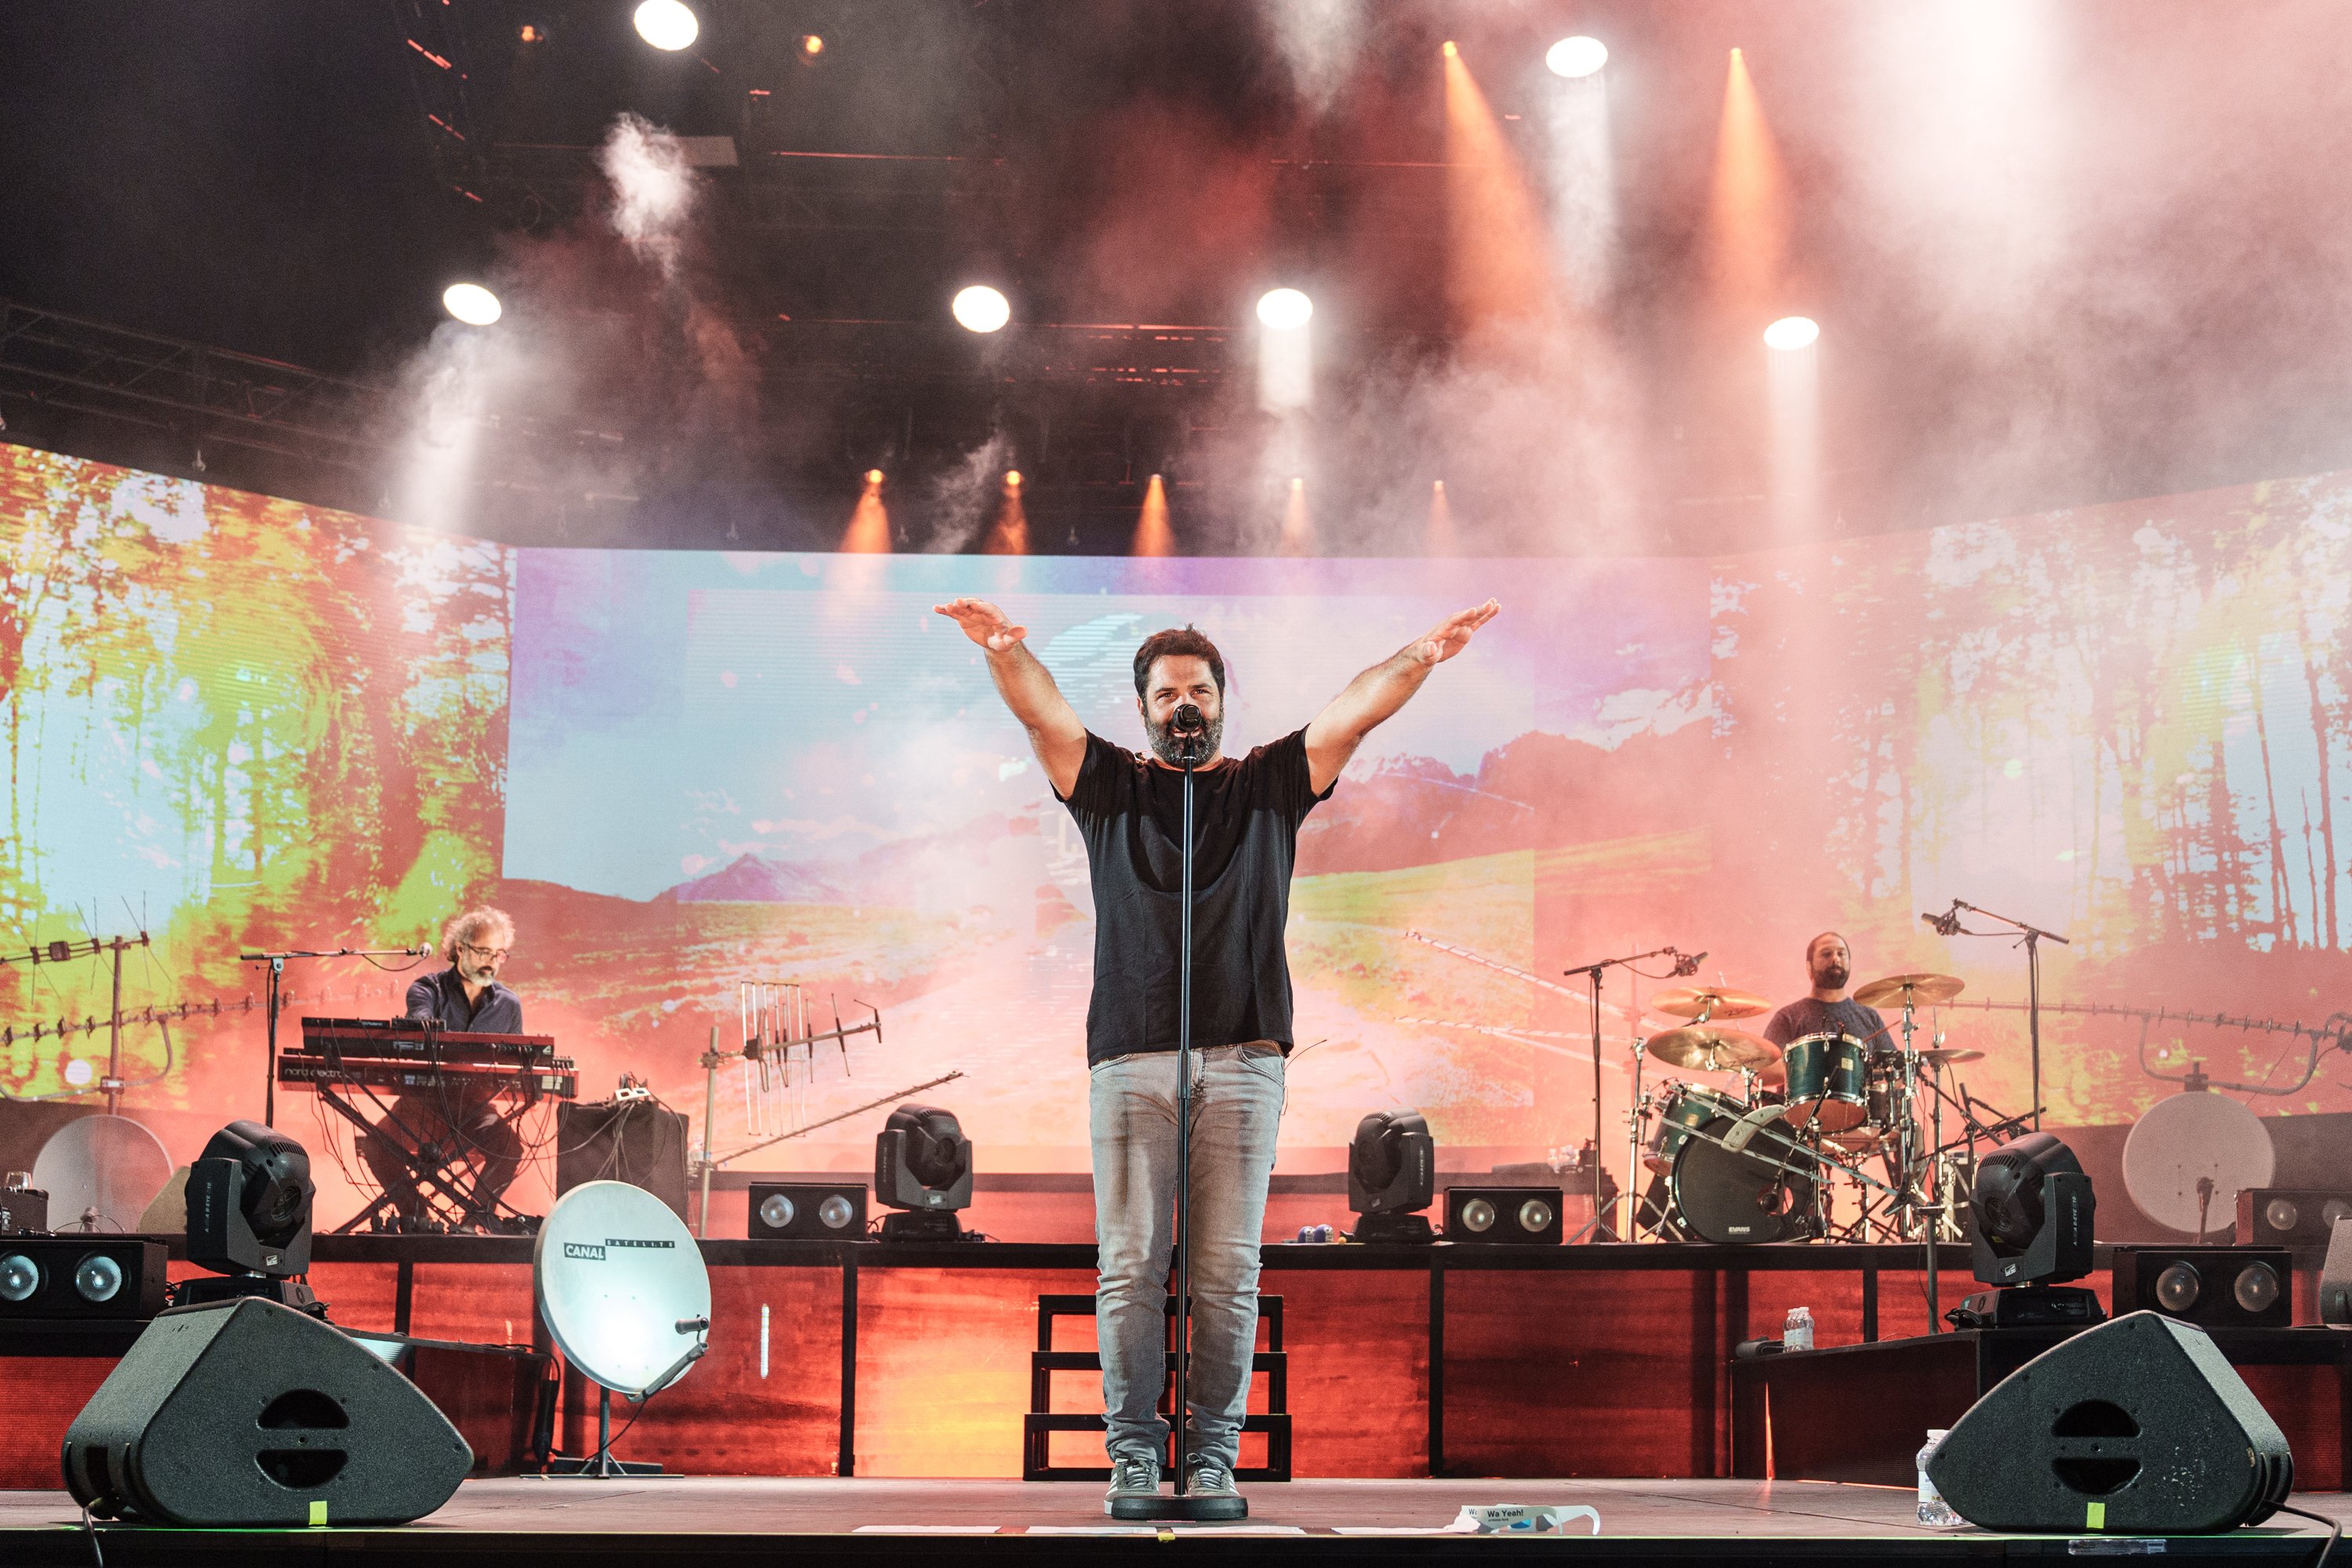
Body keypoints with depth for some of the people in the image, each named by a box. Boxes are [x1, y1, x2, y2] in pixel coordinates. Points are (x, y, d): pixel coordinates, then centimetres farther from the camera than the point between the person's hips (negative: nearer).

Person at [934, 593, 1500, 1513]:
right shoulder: (1108, 785, 14)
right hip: (1129, 1058, 0)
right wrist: (1005, 651, -22)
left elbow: (1354, 715, 2)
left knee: (1228, 1272, 0)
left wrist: (1418, 659, -15)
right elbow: (1042, 713, -1)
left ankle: (1214, 1454, 6)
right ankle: (1133, 1452, 5)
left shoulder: (1269, 783, 15)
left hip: (1242, 1059, 0)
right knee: (1130, 1266, -2)